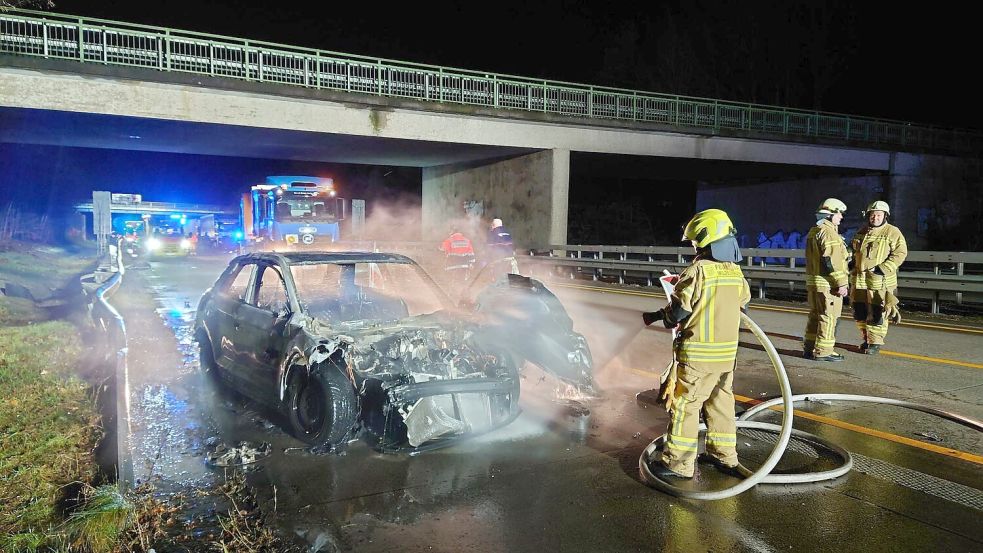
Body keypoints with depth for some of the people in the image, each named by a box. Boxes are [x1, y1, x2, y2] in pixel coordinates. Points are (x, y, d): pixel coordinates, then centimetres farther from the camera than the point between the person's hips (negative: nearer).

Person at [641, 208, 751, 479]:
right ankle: (725, 455, 29)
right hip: (727, 353, 7)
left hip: (697, 355, -7)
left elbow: (677, 311, -15)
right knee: (721, 402, 18)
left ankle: (679, 463, 8)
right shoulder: (736, 272, 4)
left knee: (684, 406, 1)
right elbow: (743, 301, 16)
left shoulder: (697, 271, -17)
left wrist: (656, 316, 4)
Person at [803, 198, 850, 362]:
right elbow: (831, 261, -21)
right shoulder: (828, 233, -15)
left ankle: (809, 348, 20)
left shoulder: (813, 231, 15)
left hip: (812, 280, 10)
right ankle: (823, 351, 0)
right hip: (828, 283, -10)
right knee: (828, 317, -3)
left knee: (815, 315, 15)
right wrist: (841, 284, -18)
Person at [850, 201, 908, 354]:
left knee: (877, 313, -4)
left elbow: (900, 253, -10)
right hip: (859, 280, 6)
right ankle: (866, 338, 25)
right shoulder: (861, 233, 15)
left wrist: (883, 268, -17)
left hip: (880, 281, -6)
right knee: (860, 312, 10)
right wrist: (854, 268, 18)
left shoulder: (893, 232, -3)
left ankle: (875, 342, 7)